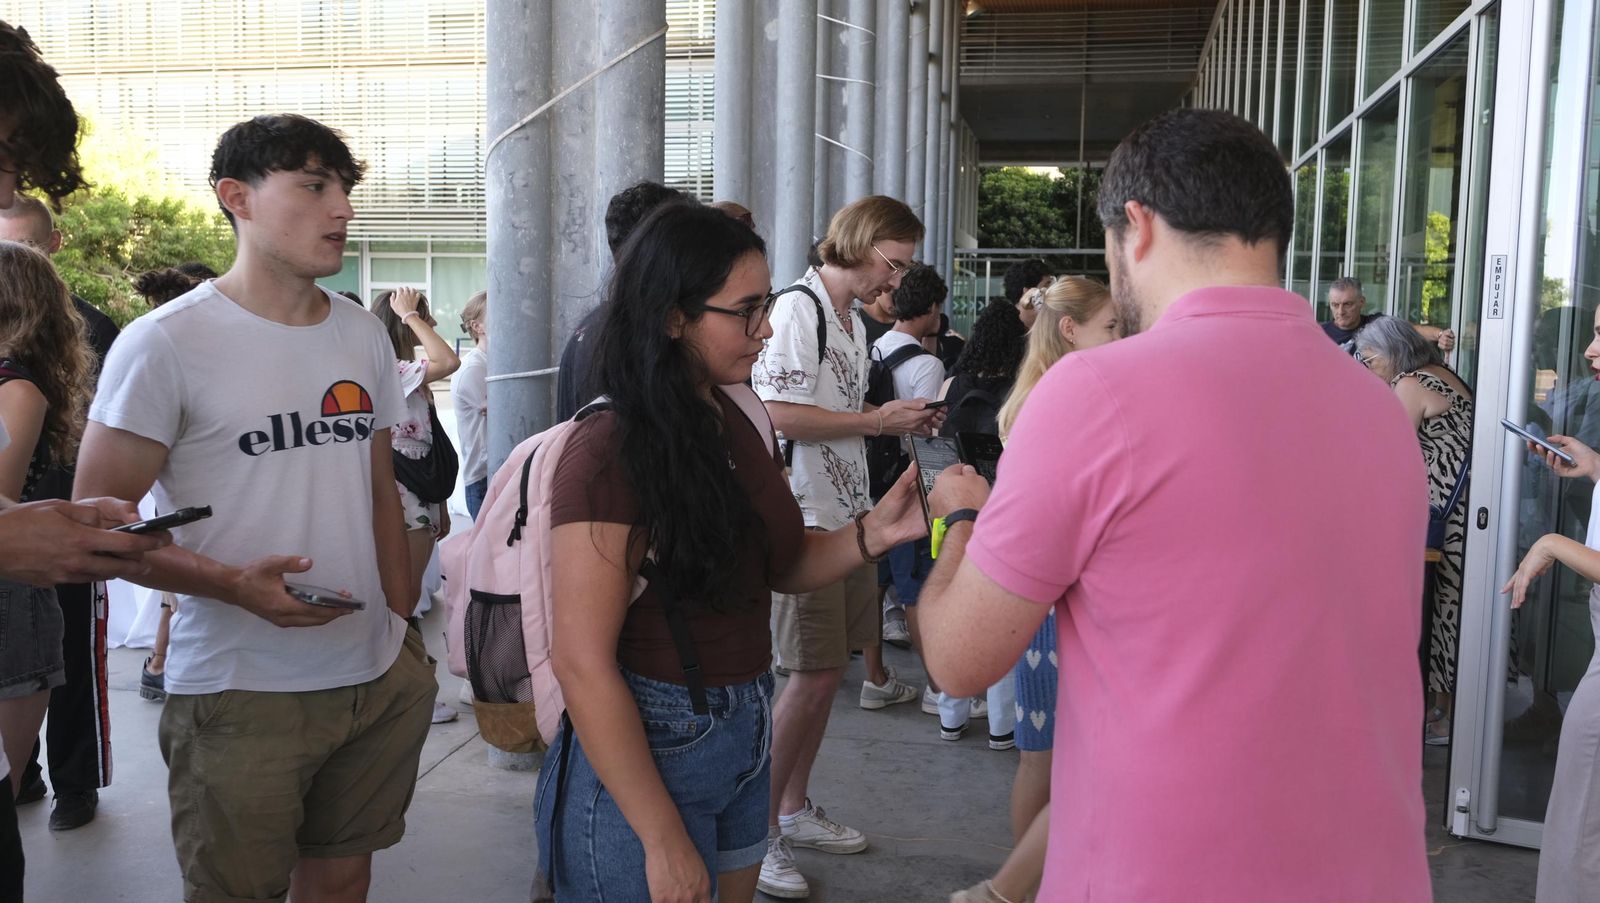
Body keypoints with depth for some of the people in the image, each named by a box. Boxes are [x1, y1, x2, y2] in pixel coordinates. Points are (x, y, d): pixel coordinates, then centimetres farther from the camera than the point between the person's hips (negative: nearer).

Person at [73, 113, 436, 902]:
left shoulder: (366, 337, 9)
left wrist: (403, 629, 12)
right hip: (240, 694, -5)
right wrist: (235, 584, -25)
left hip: (377, 681, 5)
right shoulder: (164, 344, -10)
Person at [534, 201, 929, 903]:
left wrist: (871, 534, -8)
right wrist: (664, 842, -19)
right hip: (647, 747, -7)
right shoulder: (611, 453, -21)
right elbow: (581, 664, -22)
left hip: (746, 735, 8)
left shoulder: (743, 423, 2)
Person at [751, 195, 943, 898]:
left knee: (827, 671, 13)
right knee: (812, 676, -6)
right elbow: (780, 416, -22)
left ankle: (794, 810, 26)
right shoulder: (797, 309, -13)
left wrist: (901, 422, 8)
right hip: (805, 521, -9)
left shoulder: (853, 321, 17)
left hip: (847, 516, 9)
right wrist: (878, 420, -16)